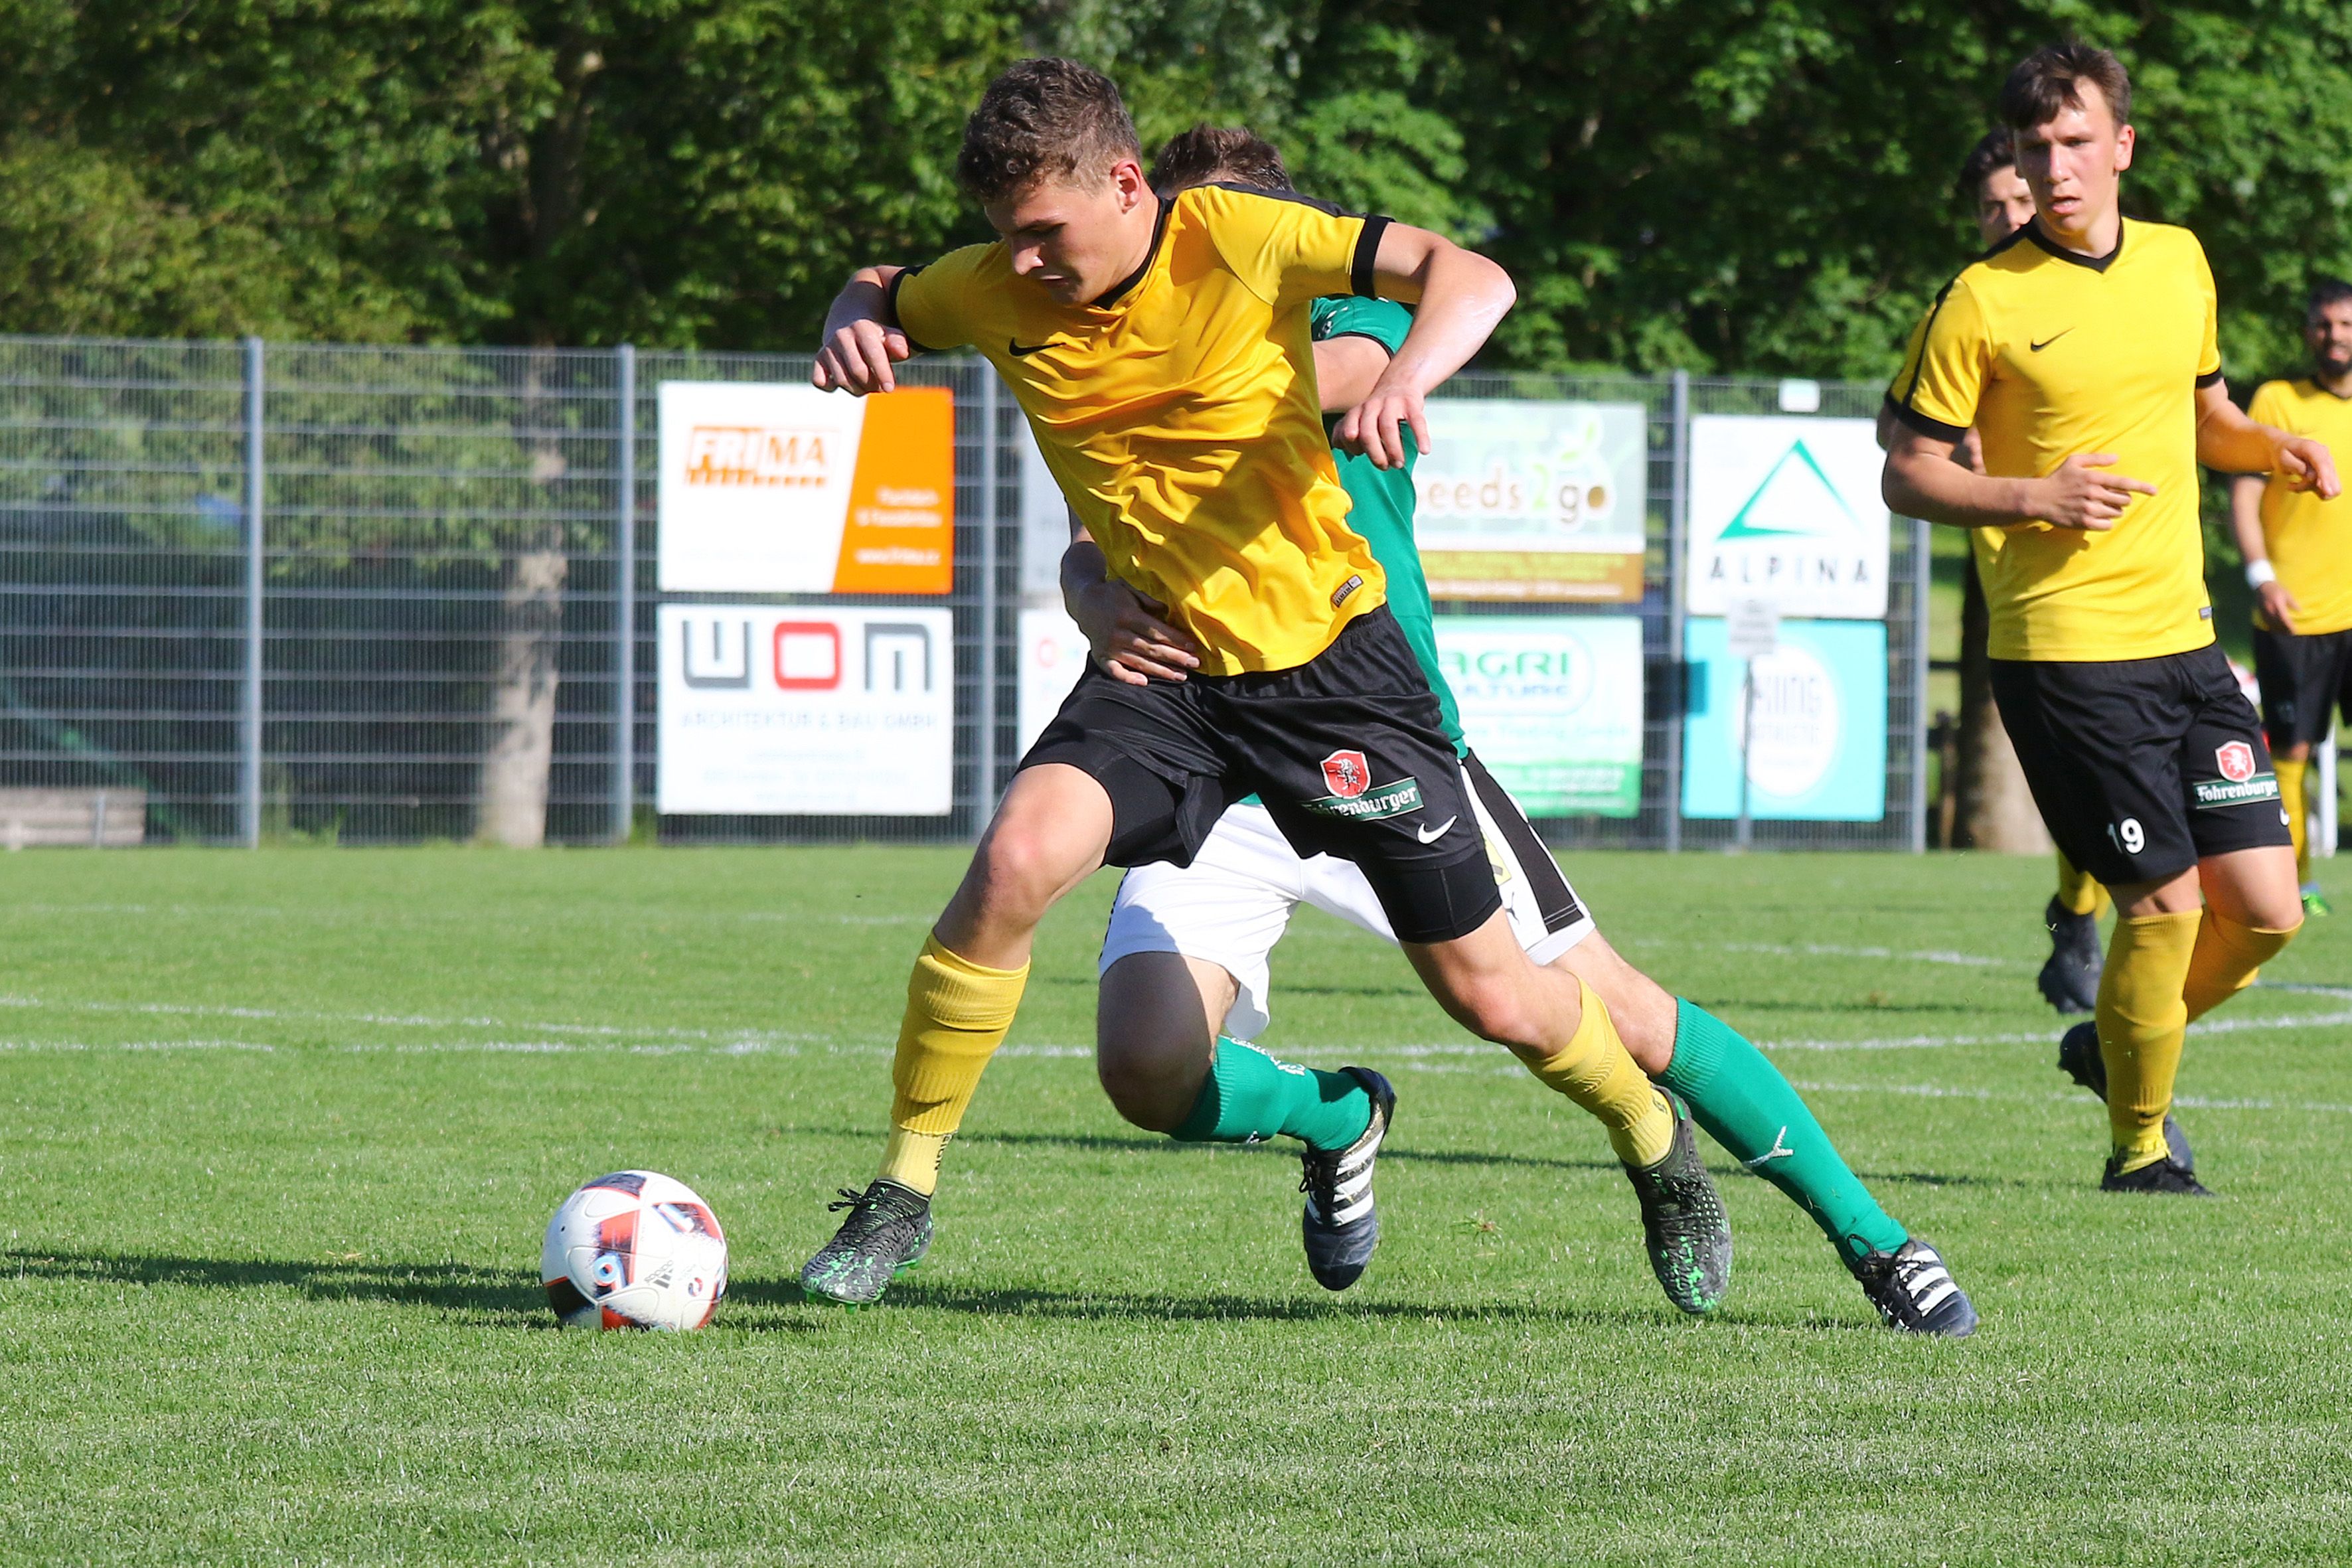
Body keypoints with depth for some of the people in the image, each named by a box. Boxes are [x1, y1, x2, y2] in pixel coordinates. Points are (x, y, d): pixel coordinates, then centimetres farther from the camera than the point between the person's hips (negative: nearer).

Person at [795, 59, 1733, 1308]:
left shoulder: (1237, 242, -18)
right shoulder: (998, 292, -6)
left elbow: (1469, 278, -21)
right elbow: (881, 295, 14)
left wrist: (1402, 377, -42)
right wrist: (852, 328, -10)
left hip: (1331, 661, -2)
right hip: (1161, 668, 3)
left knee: (1493, 999, 4)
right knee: (1016, 857, -27)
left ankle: (1653, 1142, 37)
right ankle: (902, 1190, -13)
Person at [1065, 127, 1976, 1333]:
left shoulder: (1355, 327, 2)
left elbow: (1333, 375, -24)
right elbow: (1088, 555, -4)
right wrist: (1102, 610, -27)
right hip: (1212, 782, 2)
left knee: (1619, 1022, -4)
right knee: (1148, 1072, -18)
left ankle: (1871, 1240, 10)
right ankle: (1331, 1115, 17)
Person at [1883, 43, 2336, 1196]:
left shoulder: (2179, 263, 10)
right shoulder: (1984, 301, -7)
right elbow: (1908, 475, -4)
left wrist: (2272, 449, 3)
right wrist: (2038, 499, -18)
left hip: (2184, 638, 6)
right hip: (2063, 653, -6)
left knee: (2266, 909, 1)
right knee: (2166, 901, -9)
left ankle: (2115, 1046, 27)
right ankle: (2139, 1145, 12)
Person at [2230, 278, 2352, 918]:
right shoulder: (2278, 402, 1)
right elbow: (2244, 493, -3)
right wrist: (2261, 576, -15)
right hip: (2294, 615, -3)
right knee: (2291, 750, -1)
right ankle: (2295, 883, 8)